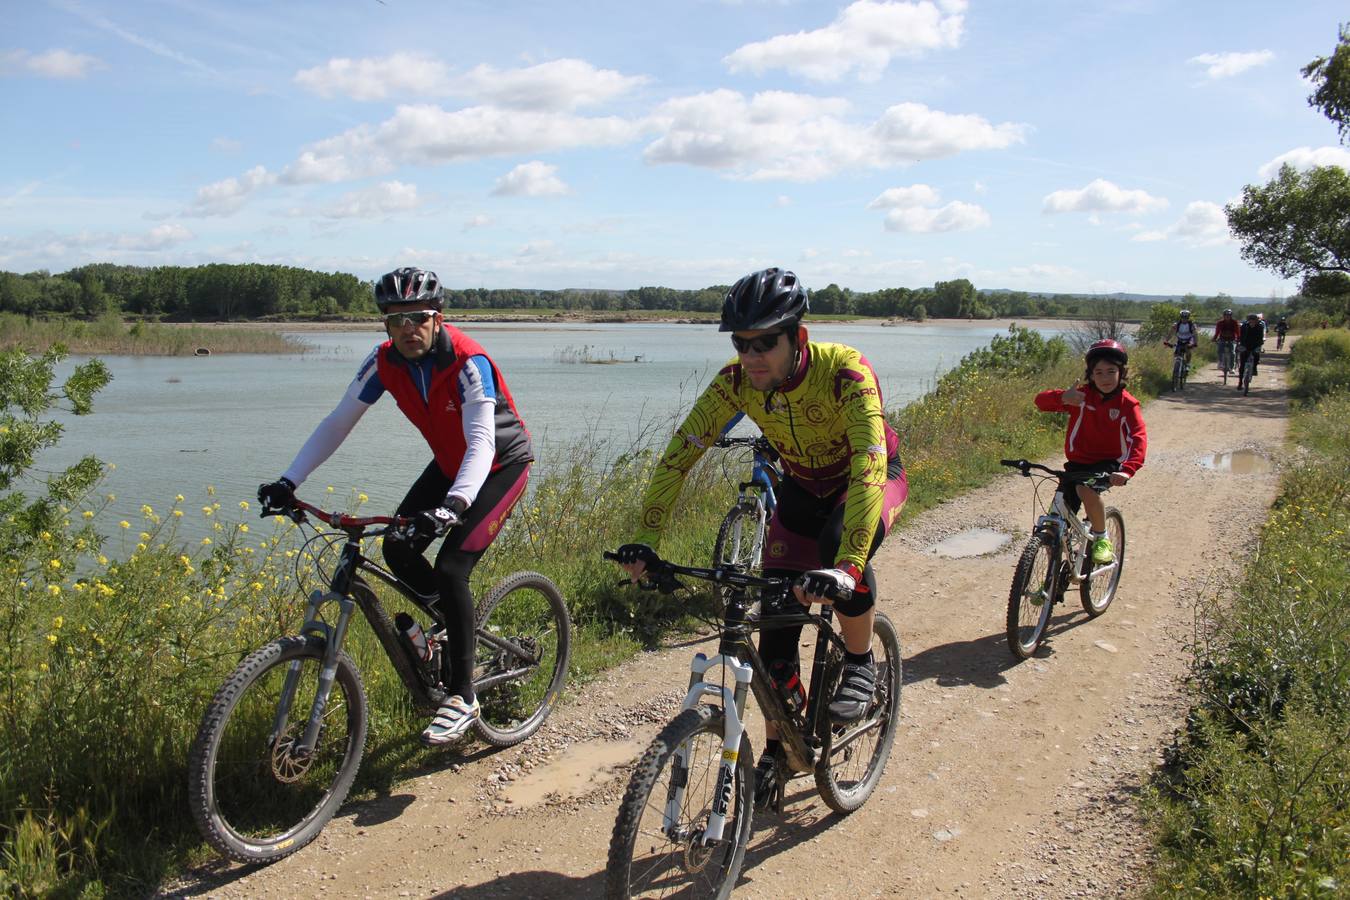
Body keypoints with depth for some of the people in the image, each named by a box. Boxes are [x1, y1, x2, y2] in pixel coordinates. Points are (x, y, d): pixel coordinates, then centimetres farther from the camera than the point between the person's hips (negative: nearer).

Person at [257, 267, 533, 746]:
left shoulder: (468, 362, -30)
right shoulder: (385, 361, -13)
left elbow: (481, 442, -40)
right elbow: (338, 422, -9)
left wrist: (452, 505, -56)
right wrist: (288, 482, -18)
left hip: (500, 464, -6)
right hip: (449, 463, 7)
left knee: (450, 568, -18)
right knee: (398, 549, -7)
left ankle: (462, 696, -5)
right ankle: (452, 627, 20)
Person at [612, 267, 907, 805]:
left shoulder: (844, 371, -35)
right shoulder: (737, 380, -23)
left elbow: (869, 468, -46)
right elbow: (681, 451, -23)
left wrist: (846, 568, -57)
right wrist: (645, 539, -33)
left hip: (871, 479, -4)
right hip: (802, 487, 4)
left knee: (843, 545, -37)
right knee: (775, 623, -2)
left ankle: (860, 666, -8)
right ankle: (778, 750, 19)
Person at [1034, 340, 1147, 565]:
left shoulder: (1127, 404, -10)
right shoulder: (1081, 395, -5)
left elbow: (1139, 438, -22)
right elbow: (1040, 401, -12)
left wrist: (1127, 470, -40)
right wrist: (1063, 398, -34)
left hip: (1108, 462, -2)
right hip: (1078, 462, 3)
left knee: (1086, 489, -37)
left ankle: (1102, 539, -11)